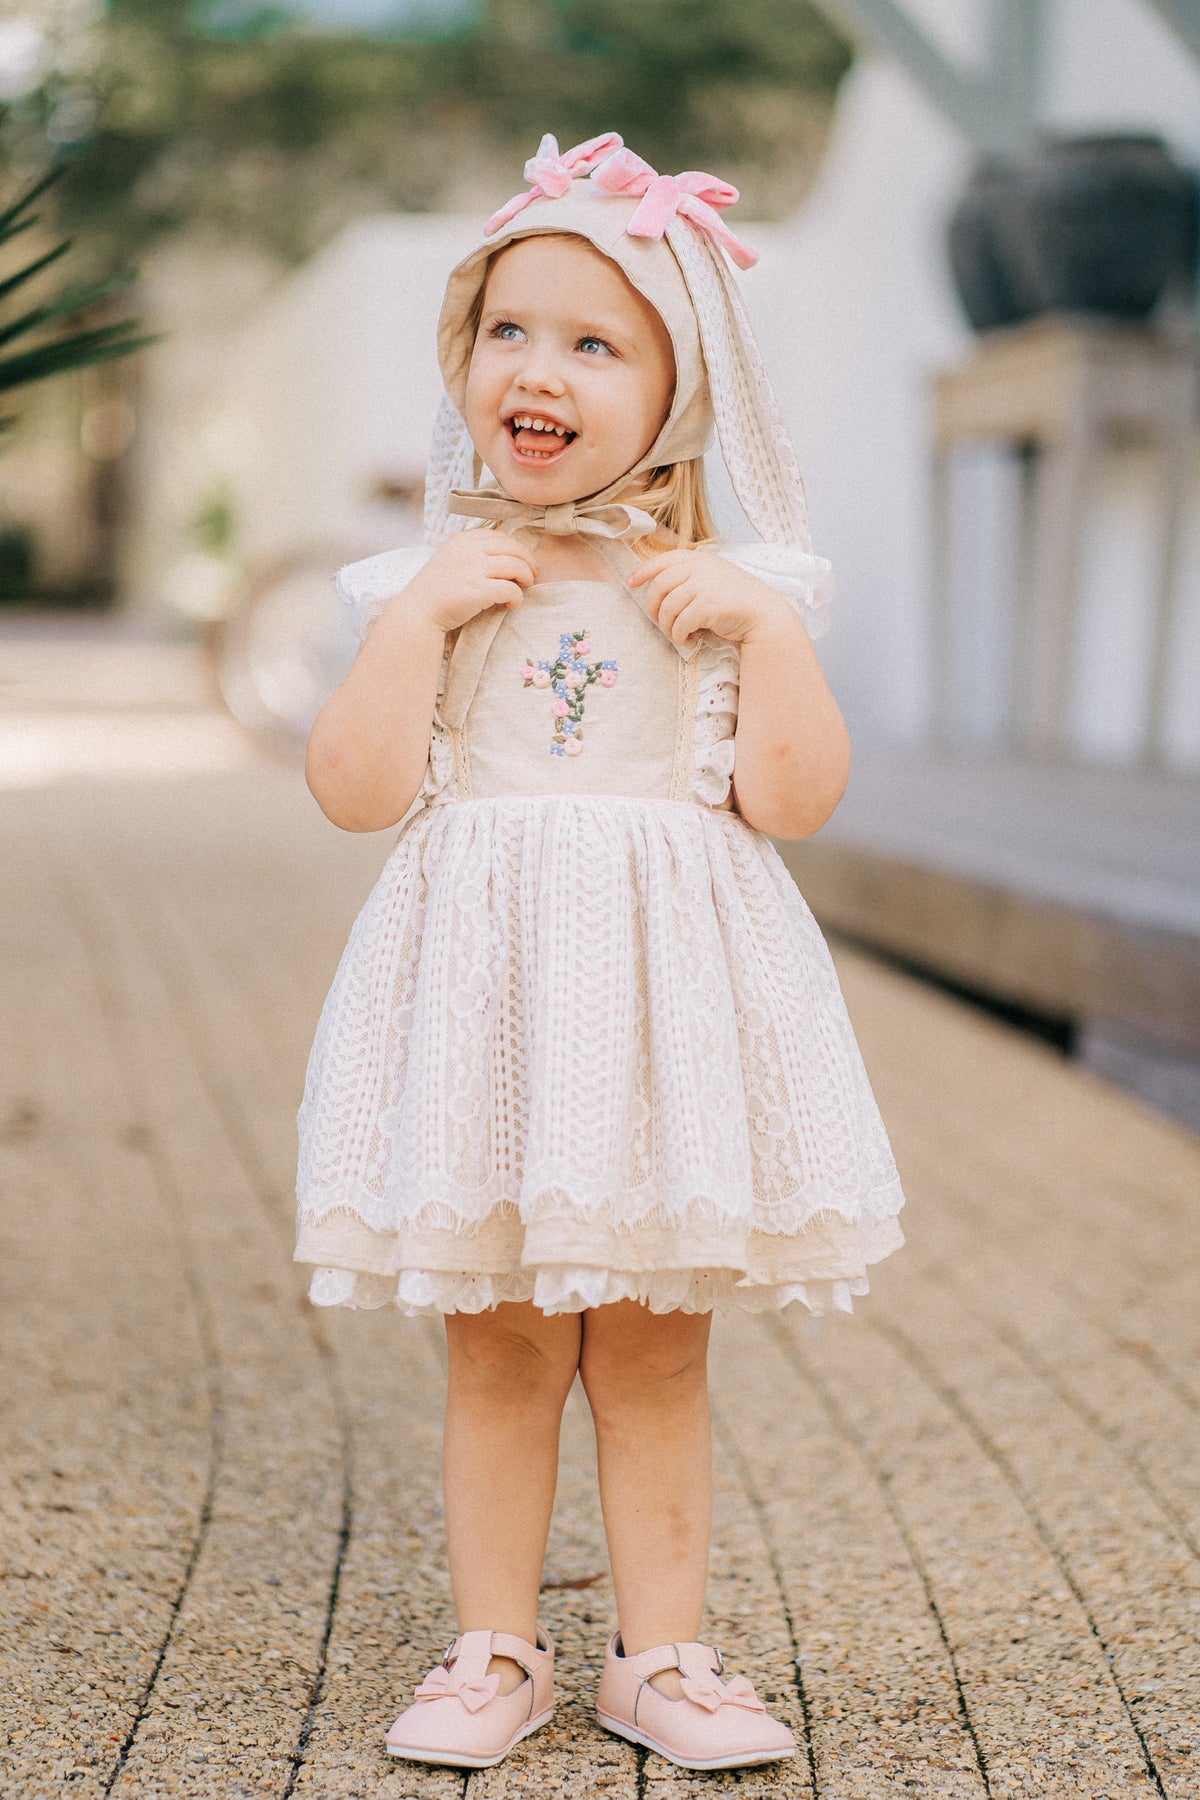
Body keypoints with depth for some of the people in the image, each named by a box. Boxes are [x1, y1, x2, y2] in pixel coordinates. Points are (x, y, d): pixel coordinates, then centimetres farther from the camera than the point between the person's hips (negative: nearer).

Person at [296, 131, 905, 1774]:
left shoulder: (722, 584, 3)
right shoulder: (432, 577, 3)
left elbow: (793, 798, -5)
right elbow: (356, 789, -7)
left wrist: (761, 621, -12)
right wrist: (425, 613, -12)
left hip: (669, 991, 0)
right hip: (485, 989, 0)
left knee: (655, 1348, 6)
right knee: (501, 1345, 6)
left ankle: (661, 1653, 19)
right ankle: (498, 1650, 20)